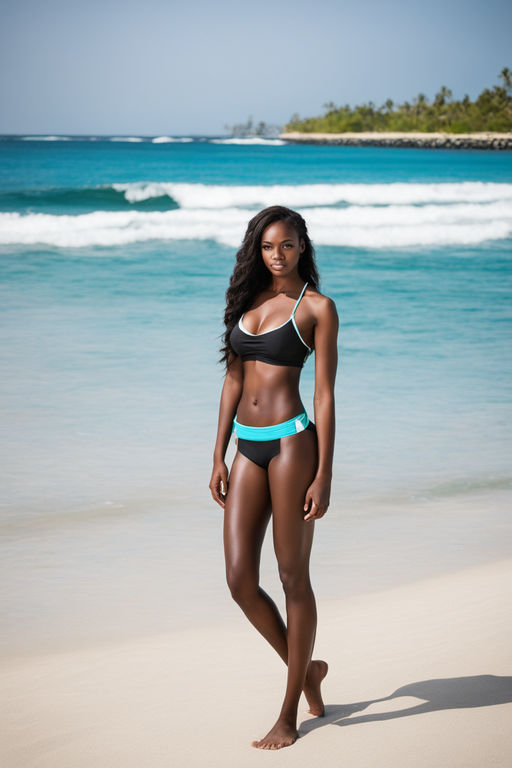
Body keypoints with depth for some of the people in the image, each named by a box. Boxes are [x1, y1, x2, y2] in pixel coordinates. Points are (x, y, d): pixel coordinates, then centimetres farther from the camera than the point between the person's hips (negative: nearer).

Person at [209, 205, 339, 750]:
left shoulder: (317, 307, -2)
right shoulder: (247, 301, 14)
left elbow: (324, 394, -6)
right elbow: (233, 382, 15)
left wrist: (323, 475, -10)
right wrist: (218, 458, 11)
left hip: (291, 442, -6)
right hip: (247, 445, 6)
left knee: (293, 577, 1)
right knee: (240, 579, 1)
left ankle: (289, 714, 11)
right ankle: (305, 668, 24)